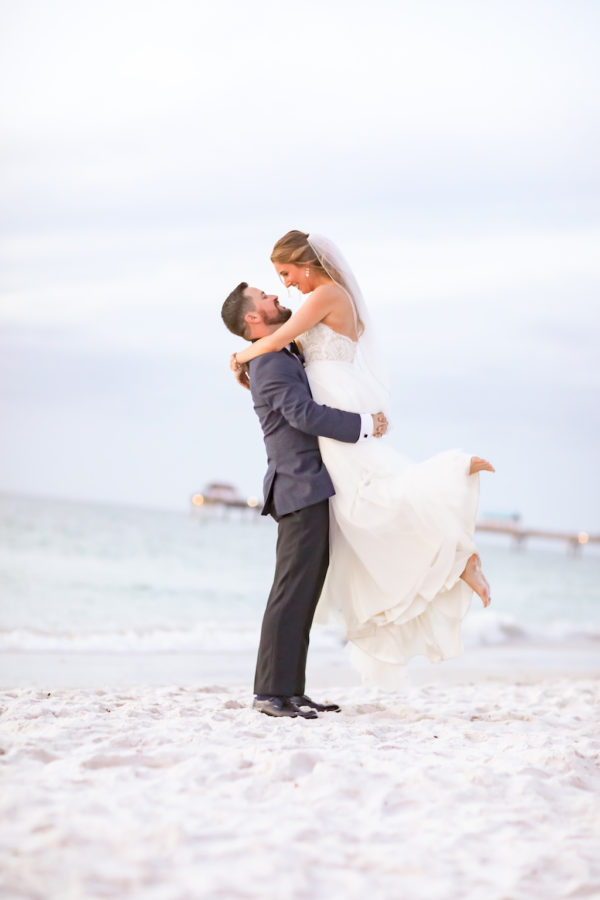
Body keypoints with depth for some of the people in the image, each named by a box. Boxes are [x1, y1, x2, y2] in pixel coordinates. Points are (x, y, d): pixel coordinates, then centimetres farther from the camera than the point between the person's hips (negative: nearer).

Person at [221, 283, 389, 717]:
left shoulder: (288, 357, 20)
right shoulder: (270, 362, -12)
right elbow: (303, 413, -24)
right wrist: (364, 425, -19)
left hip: (312, 492, 10)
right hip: (301, 490, -10)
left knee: (305, 594, 9)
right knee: (293, 591, -11)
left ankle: (291, 690, 10)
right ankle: (271, 691, -12)